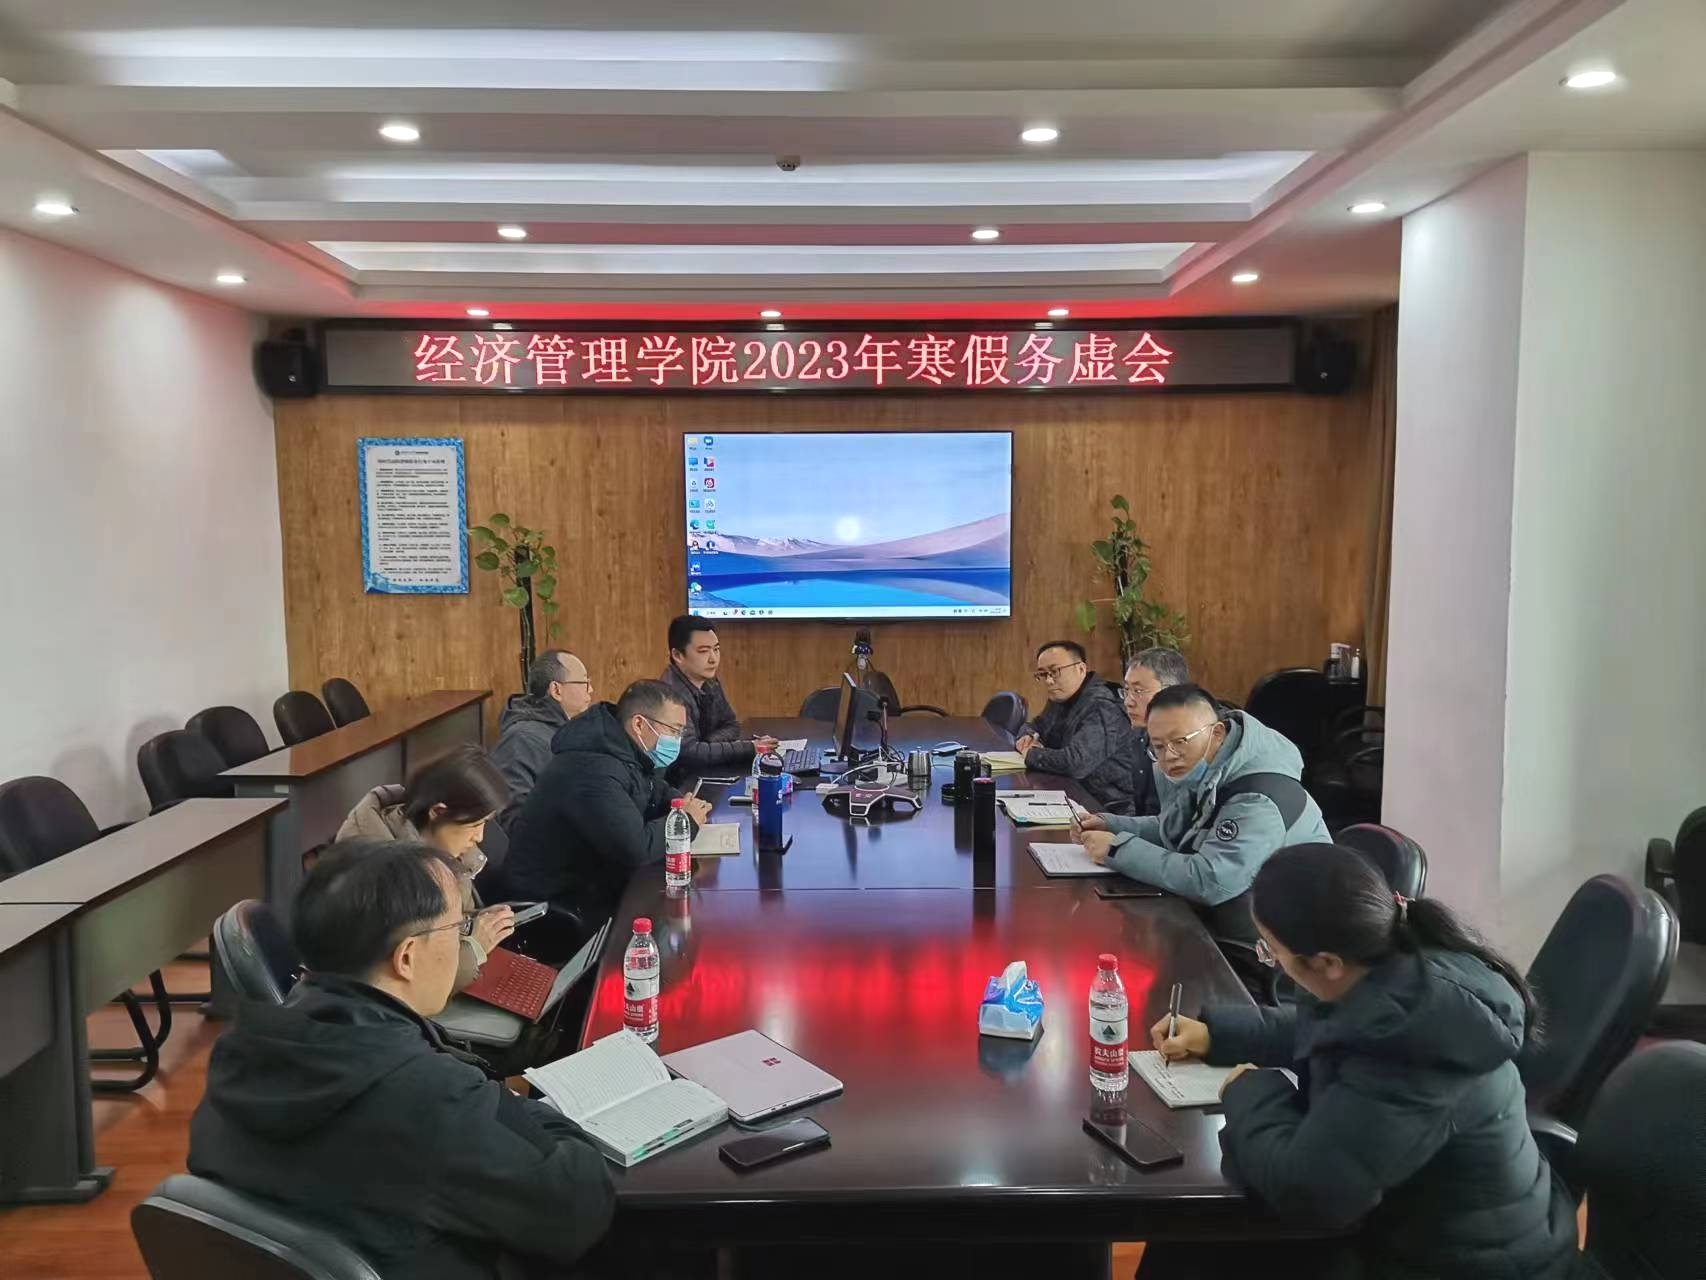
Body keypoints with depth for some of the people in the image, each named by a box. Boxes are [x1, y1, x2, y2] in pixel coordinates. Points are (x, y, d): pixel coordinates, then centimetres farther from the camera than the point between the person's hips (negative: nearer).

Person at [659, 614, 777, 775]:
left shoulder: (710, 683, 4)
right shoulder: (671, 693, -23)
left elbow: (731, 725, 12)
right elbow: (688, 752, -27)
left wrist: (706, 745, -10)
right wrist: (749, 748, -23)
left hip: (704, 771, 7)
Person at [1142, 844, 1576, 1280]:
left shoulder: (1407, 1051, -37)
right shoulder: (1399, 968, -8)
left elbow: (1304, 1186, -35)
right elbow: (1316, 1028, 14)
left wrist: (1250, 1093, -17)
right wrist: (1214, 1033, 8)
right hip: (1417, 1222, 8)